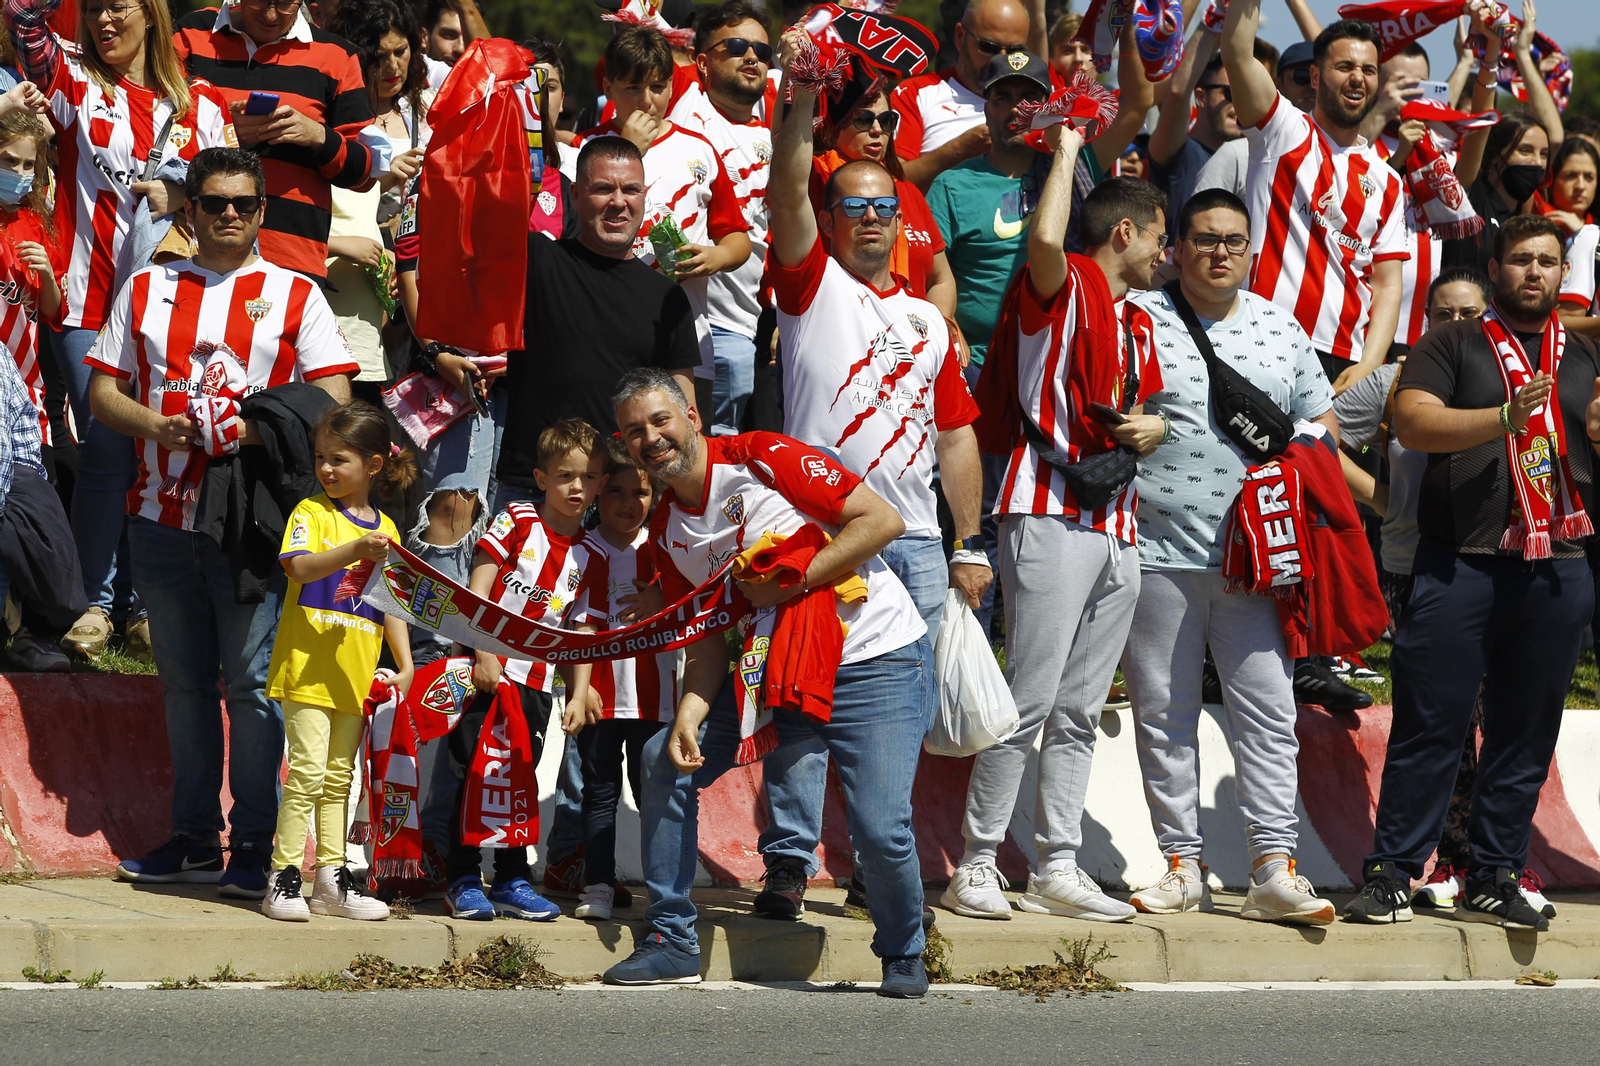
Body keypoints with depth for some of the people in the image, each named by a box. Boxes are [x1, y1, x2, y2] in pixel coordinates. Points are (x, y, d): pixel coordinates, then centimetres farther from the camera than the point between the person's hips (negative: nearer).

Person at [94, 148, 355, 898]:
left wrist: (260, 429, -16)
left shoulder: (295, 294, 6)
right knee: (184, 681, 9)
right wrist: (159, 426, -8)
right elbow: (103, 391, 12)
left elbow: (333, 399, 0)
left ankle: (254, 845, -4)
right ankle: (194, 838, 16)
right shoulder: (146, 291, 13)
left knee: (252, 680, -7)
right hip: (163, 514, 3)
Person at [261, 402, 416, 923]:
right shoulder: (311, 513, -2)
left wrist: (405, 665, 6)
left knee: (338, 778, 11)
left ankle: (332, 880, 16)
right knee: (307, 773, -10)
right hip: (308, 666, -5)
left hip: (356, 676, 5)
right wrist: (355, 550, -34)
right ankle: (282, 879, -7)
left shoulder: (385, 529, 11)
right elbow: (299, 567, -21)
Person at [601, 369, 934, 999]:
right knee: (665, 760, -3)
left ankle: (903, 956, 10)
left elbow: (882, 520, -15)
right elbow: (708, 640, 7)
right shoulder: (667, 534, 8)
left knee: (880, 830, -19)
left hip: (877, 663, -7)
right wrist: (689, 716, -11)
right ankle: (672, 941, 8)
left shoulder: (761, 459, -11)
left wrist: (792, 581, -19)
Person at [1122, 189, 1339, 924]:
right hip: (1158, 552, -2)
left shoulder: (1282, 329, 12)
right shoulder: (1138, 321, 1)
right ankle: (1181, 867, 10)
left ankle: (1274, 870, -3)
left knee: (1268, 710, -3)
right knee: (1164, 713, 3)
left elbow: (1320, 423, 19)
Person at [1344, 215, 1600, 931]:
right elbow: (1412, 421, -9)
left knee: (1526, 733, 6)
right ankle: (1391, 875, 0)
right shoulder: (1454, 346, 6)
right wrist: (1505, 419, -21)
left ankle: (1493, 880, 13)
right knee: (1429, 724, -4)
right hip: (1460, 566, -4)